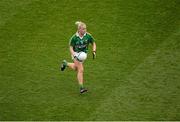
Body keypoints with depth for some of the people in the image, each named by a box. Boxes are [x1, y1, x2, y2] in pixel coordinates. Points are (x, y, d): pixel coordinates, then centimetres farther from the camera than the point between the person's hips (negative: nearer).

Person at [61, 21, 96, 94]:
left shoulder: (88, 36, -13)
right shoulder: (74, 37, -20)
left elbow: (93, 44, 1)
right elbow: (71, 47, -10)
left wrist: (94, 51, -15)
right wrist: (74, 56, -25)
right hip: (76, 53, -5)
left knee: (76, 68, 20)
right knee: (81, 70, -15)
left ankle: (65, 64, 50)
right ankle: (81, 88, -10)